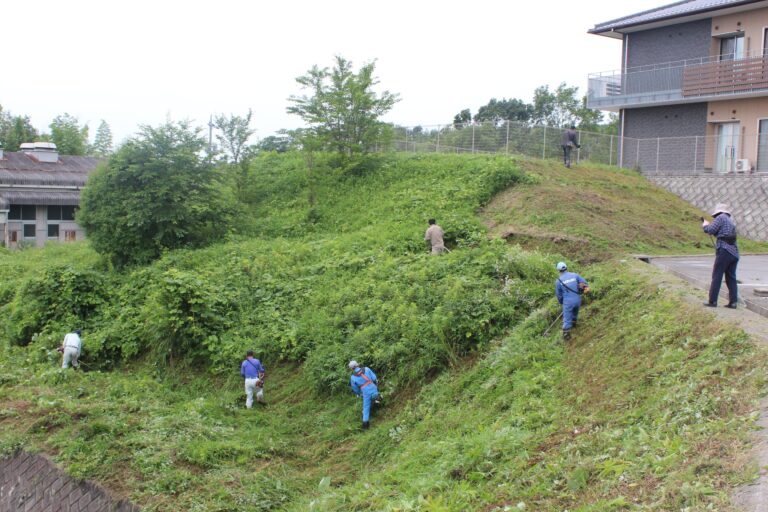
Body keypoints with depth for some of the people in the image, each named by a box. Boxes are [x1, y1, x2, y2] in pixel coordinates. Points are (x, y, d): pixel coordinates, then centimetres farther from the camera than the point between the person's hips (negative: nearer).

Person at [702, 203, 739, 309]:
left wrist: (705, 225, 10)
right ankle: (733, 302, 6)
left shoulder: (721, 217, -3)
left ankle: (712, 301, -1)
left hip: (724, 250, -8)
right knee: (731, 278, 9)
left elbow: (710, 230, -10)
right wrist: (709, 225, 22)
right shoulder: (730, 222, 23)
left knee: (716, 276, -2)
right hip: (734, 253, 8)